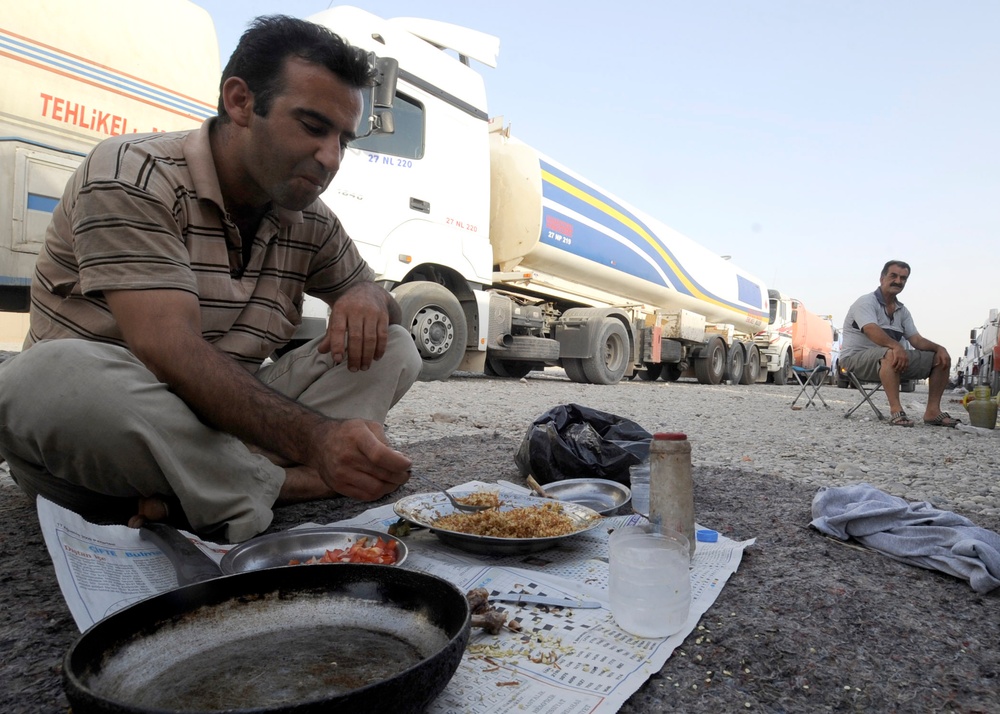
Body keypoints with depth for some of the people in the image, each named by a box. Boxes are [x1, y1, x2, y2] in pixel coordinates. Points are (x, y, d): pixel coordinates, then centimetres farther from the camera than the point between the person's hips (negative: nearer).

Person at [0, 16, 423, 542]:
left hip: (223, 422, 6)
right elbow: (167, 351, -28)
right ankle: (291, 485, -23)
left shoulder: (311, 224, 4)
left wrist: (367, 298, -12)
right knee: (57, 374, -38)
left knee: (392, 350, -8)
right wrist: (314, 438, -41)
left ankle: (184, 498, -24)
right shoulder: (132, 176, -15)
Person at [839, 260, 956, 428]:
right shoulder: (866, 302, -10)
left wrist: (938, 348, -10)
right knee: (891, 354, -40)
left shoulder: (902, 311, 15)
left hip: (894, 361, 9)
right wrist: (896, 346, -43)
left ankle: (933, 411, -5)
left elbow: (916, 339, 9)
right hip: (858, 358, -8)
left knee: (941, 358, 0)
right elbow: (872, 330, -28)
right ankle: (896, 410, -39)